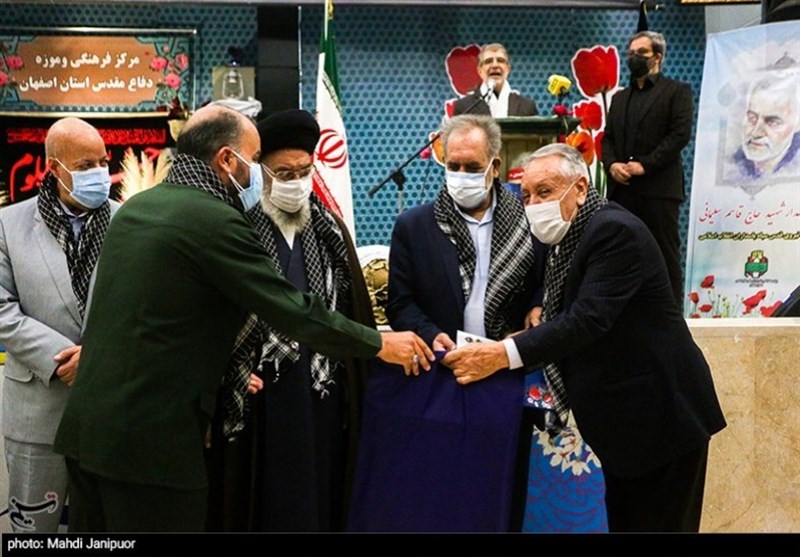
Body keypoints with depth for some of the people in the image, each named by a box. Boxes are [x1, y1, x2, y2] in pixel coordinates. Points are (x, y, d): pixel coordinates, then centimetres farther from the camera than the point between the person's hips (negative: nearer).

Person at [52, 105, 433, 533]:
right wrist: (380, 343, -1)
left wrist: (226, 369, 23)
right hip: (151, 441, -8)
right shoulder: (214, 220, -14)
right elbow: (293, 312, -13)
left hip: (86, 426, 8)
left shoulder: (135, 207, 12)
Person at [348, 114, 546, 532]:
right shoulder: (413, 226, 1)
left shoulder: (528, 223, 2)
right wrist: (431, 334, -14)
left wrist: (530, 320, -9)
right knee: (424, 501, 3)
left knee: (492, 495, 7)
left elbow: (540, 290, 10)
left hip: (501, 383, 1)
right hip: (434, 383, 0)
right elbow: (400, 303, 2)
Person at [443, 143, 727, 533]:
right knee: (622, 522, 15)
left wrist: (504, 354, -32)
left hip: (660, 414, -9)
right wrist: (528, 337, -6)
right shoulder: (566, 237, 9)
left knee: (659, 524, 1)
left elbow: (589, 319, -29)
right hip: (623, 417, 9)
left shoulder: (616, 231, -19)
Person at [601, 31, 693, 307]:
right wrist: (611, 164, -3)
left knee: (665, 255, -4)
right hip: (622, 189, 6)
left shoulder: (677, 91, 5)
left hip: (658, 188, -5)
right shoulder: (620, 98, 24)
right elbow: (607, 137, 18)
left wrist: (645, 165, -13)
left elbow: (680, 134, -7)